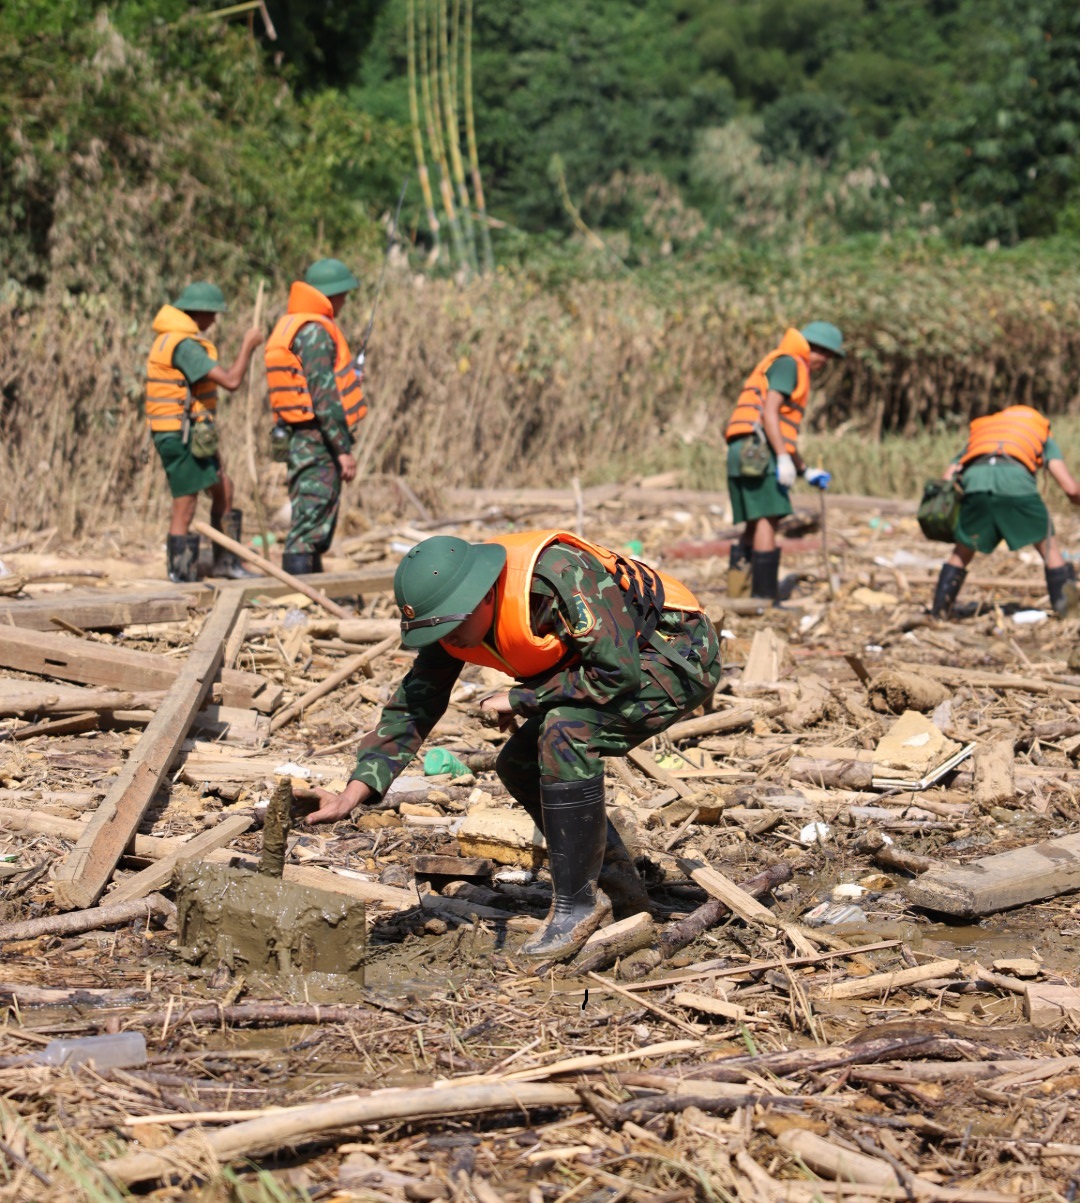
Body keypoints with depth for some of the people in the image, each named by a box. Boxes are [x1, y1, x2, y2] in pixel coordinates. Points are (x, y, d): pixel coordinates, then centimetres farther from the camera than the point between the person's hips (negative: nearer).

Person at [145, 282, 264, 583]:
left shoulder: (171, 338, 13)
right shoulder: (183, 345, -21)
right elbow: (230, 381, -25)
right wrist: (248, 346, -12)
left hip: (190, 434, 11)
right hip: (181, 436, -11)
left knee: (224, 489, 18)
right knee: (185, 508, -3)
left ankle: (226, 562, 25)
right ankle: (181, 575, 5)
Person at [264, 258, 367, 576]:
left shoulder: (289, 327, 17)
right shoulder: (315, 332, -14)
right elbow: (323, 396, -20)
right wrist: (343, 449, -19)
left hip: (300, 439, 10)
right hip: (317, 442, -10)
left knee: (315, 523, 17)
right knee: (310, 525, -10)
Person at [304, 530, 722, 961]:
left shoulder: (559, 578, -34)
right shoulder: (457, 614, -9)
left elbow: (619, 674, -31)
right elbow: (413, 703, -5)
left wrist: (521, 698, -22)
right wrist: (353, 793, -15)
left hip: (680, 654, -9)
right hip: (617, 660, 9)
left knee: (566, 732, -29)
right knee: (519, 764, 2)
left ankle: (577, 902, -16)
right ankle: (621, 891, 15)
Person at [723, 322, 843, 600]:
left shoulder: (792, 369, 30)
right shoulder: (788, 363, -1)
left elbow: (783, 433, 32)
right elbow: (769, 411, -14)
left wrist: (806, 471, 30)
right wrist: (783, 458, -20)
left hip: (746, 454, 10)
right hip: (757, 450, -10)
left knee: (756, 525, 9)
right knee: (767, 521, -13)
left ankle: (737, 595, 5)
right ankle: (765, 597, -18)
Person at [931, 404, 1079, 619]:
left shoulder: (976, 432, 42)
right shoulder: (1043, 434, 35)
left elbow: (946, 482, 26)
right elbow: (1071, 488, 22)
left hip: (975, 480, 2)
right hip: (1017, 481, -2)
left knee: (962, 553, 23)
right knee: (1049, 548, 18)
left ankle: (939, 611, 19)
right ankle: (1064, 603, 13)